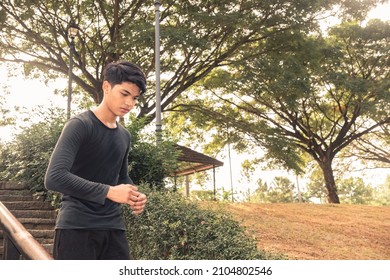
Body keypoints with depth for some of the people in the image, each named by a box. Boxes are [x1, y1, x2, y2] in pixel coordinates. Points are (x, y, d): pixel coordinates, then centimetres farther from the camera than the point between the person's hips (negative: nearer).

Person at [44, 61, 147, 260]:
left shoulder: (124, 136, 14)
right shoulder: (80, 125, -8)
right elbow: (54, 178, -19)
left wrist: (133, 196, 3)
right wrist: (109, 191, -21)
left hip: (113, 228, 7)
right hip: (76, 227, -7)